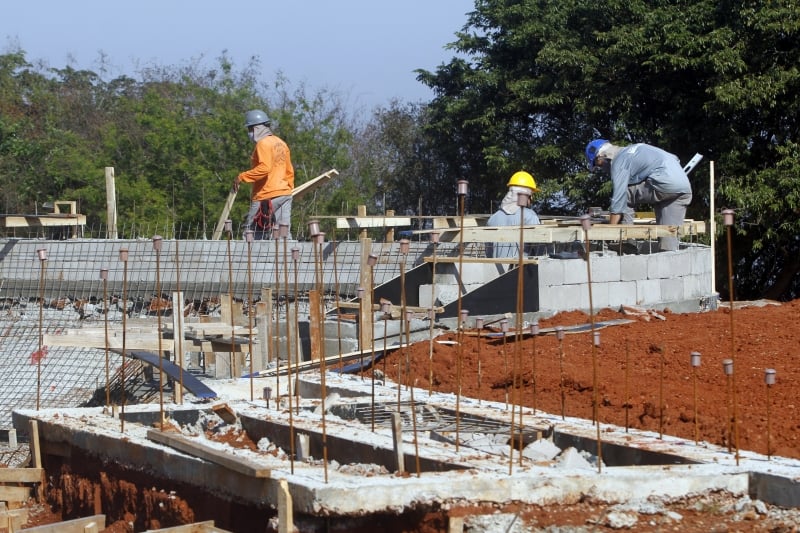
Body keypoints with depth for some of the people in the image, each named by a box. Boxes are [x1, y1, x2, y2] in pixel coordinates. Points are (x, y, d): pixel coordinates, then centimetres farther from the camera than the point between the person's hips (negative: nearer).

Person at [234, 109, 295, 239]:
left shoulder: (263, 143, -10)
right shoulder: (280, 143, 17)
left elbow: (264, 168, -24)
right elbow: (289, 171, 21)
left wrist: (242, 177, -19)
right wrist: (289, 189, 27)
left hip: (266, 197, -9)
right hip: (285, 194, 9)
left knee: (252, 234, -7)